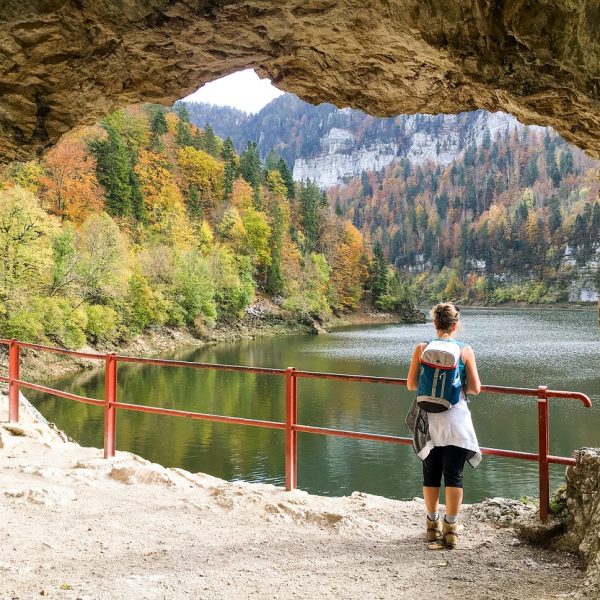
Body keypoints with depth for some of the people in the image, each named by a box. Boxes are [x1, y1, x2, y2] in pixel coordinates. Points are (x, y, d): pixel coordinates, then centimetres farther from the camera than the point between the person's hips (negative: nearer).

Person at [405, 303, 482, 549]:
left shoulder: (422, 348, -3)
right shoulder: (465, 350, -5)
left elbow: (411, 385, 1)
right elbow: (475, 388, -3)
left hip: (428, 420, 2)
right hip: (456, 420, -1)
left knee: (431, 474, 13)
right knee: (454, 476, 5)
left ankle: (433, 525, 23)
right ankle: (451, 529, 8)